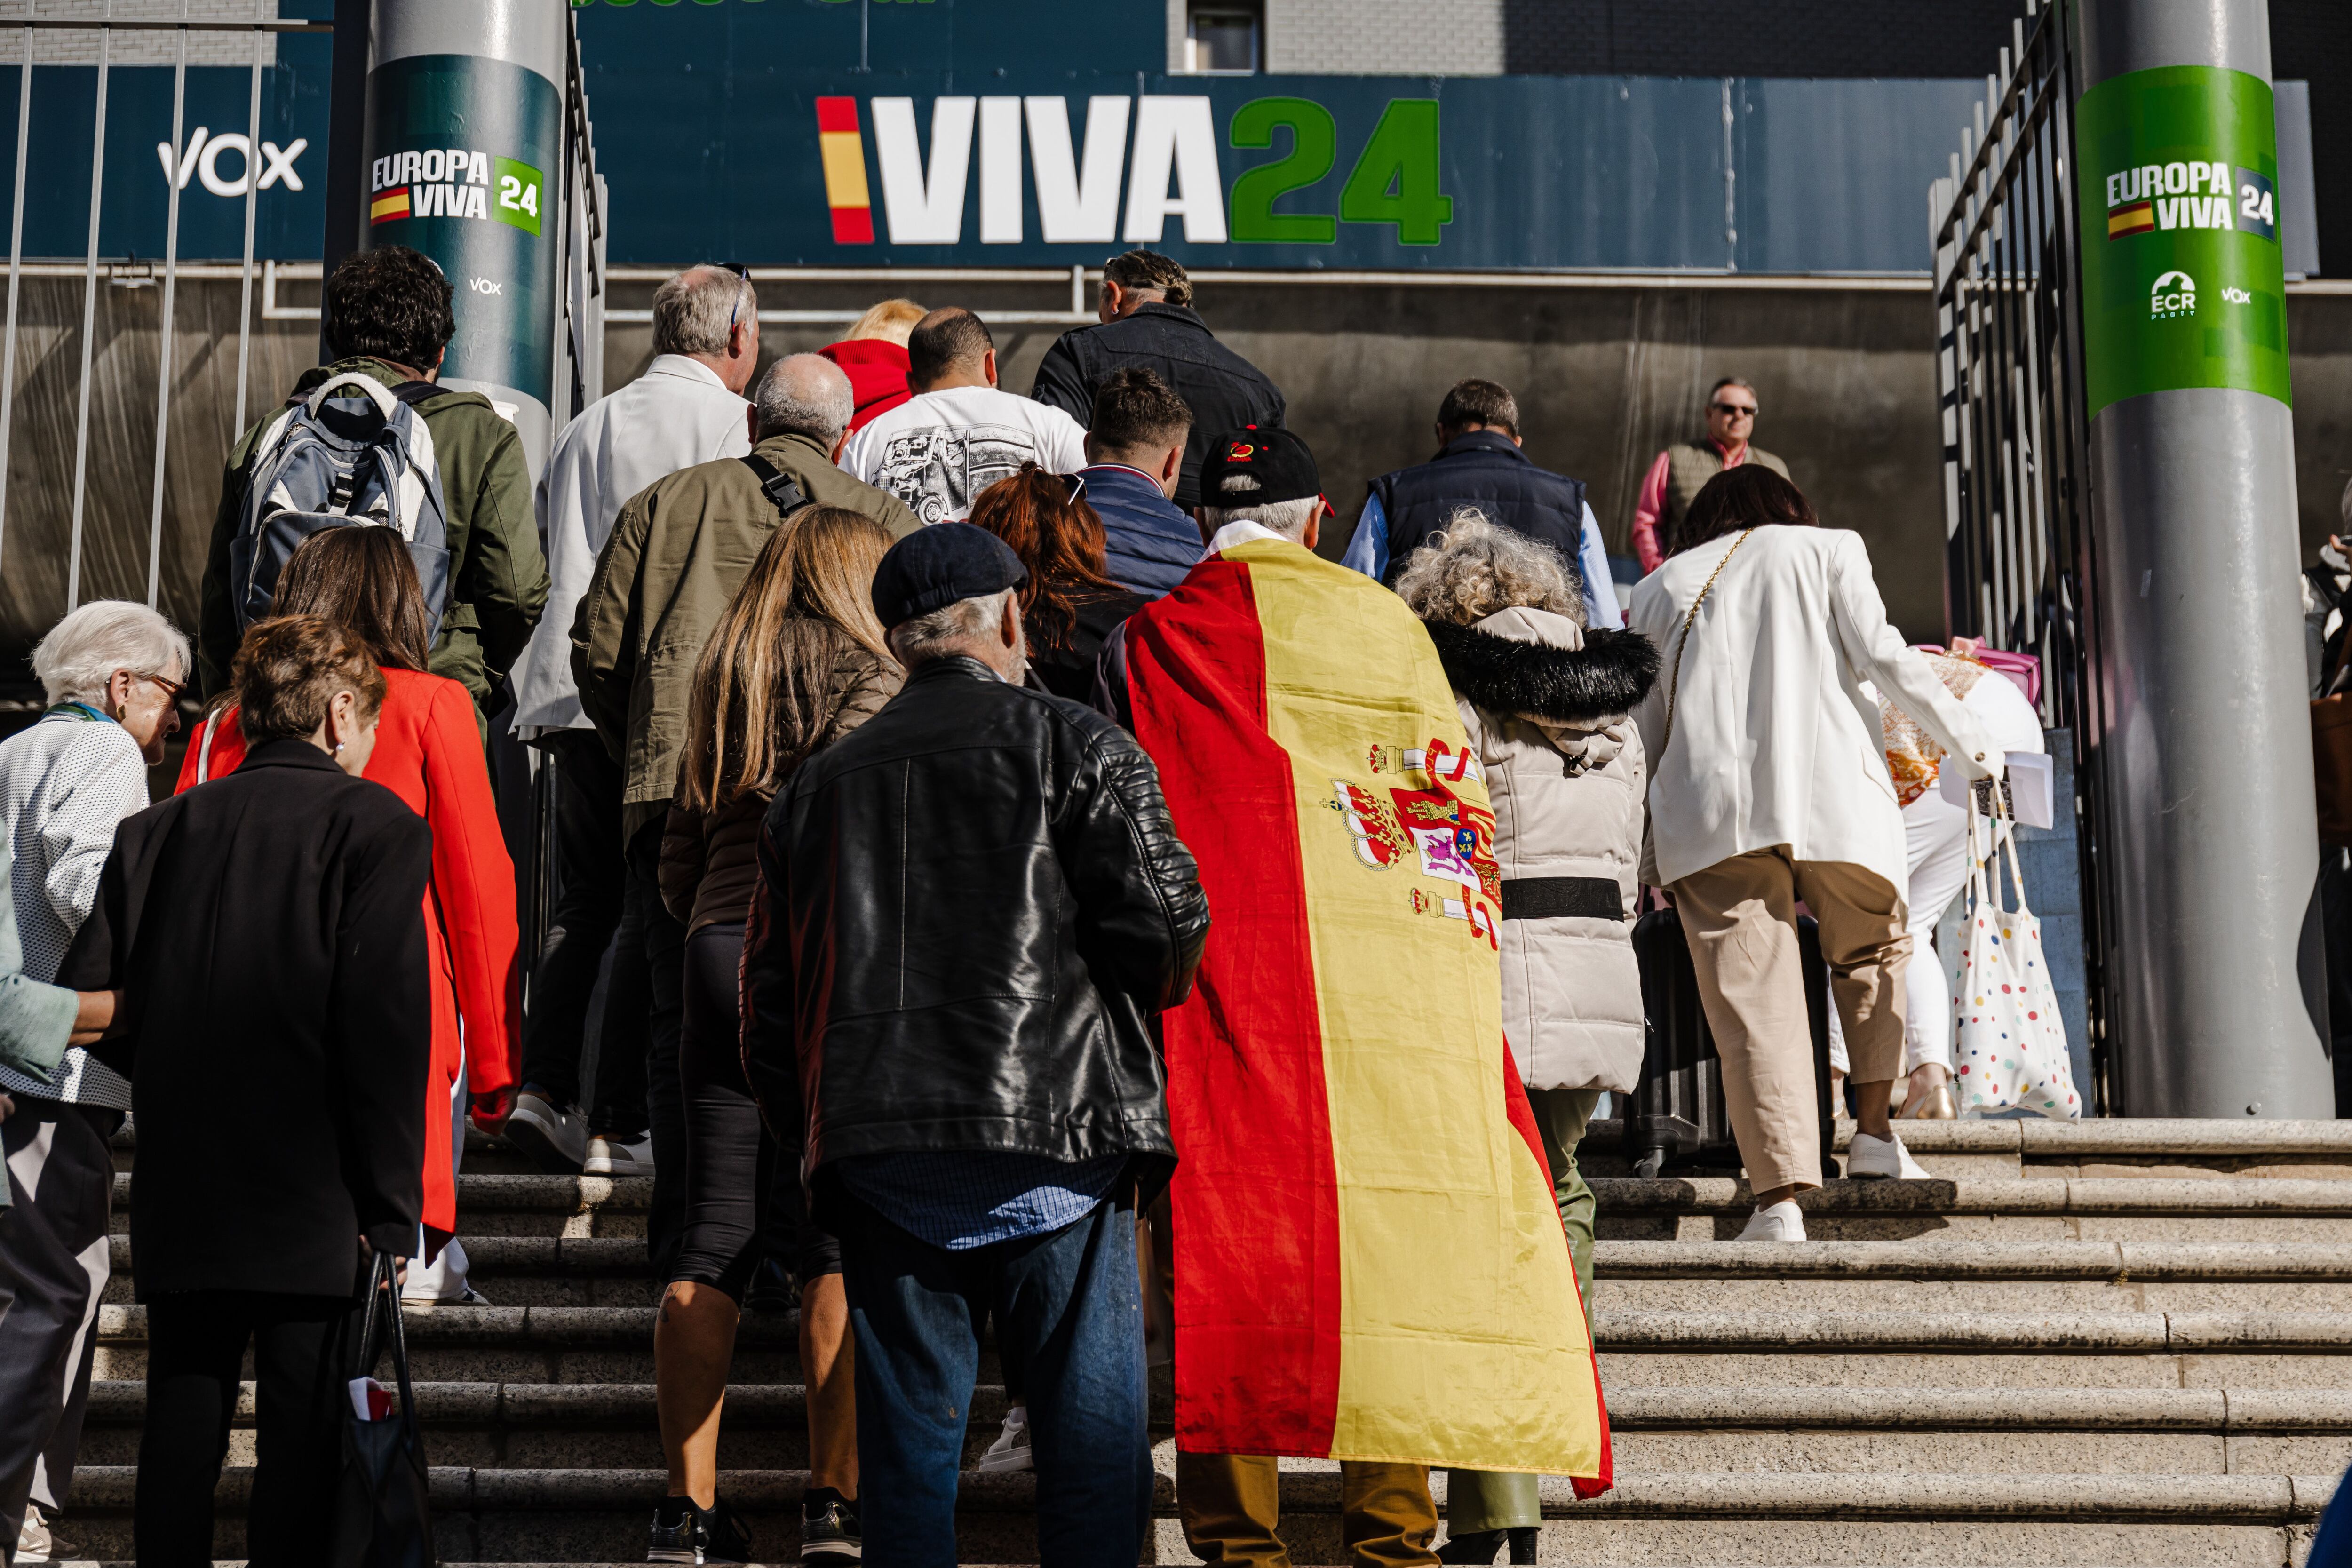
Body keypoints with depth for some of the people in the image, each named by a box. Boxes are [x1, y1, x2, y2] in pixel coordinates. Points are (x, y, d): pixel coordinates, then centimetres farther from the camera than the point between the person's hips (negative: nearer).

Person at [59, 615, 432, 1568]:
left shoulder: (155, 831, 10)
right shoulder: (373, 824, -4)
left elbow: (87, 1001, 6)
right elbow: (387, 1024, -11)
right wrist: (391, 1204, -8)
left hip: (179, 1200, 4)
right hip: (315, 1203, -4)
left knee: (182, 1430, 10)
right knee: (301, 1441, 0)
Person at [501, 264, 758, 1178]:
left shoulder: (588, 426, 18)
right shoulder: (735, 424, -2)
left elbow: (546, 552, 21)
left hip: (569, 691, 6)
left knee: (582, 902, 11)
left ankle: (543, 1084, -2)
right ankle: (618, 1113, -1)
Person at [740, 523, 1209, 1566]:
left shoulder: (817, 785, 16)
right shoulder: (1075, 747, 2)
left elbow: (768, 1004, 16)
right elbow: (1165, 924, -9)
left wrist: (811, 1142, 23)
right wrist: (1135, 1013, 13)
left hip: (877, 1153, 4)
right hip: (1057, 1140, -4)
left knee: (908, 1433, 10)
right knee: (1091, 1435, 3)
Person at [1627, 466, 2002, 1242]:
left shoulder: (1661, 586, 22)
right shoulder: (1826, 549, 17)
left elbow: (1645, 726, 20)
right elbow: (1883, 657, 5)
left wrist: (1644, 857, 24)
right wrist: (1972, 745, 14)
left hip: (1709, 807, 1)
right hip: (1833, 797, 0)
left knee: (1752, 1001, -5)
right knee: (1872, 953, 24)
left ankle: (1780, 1197, -15)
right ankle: (1873, 1130, 16)